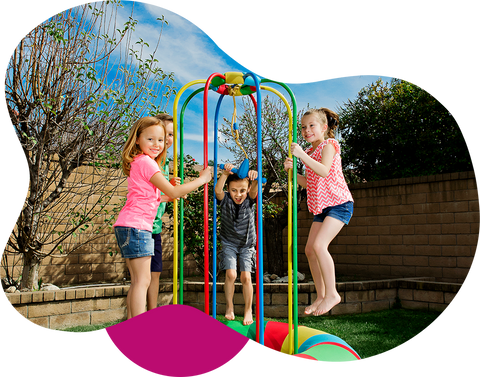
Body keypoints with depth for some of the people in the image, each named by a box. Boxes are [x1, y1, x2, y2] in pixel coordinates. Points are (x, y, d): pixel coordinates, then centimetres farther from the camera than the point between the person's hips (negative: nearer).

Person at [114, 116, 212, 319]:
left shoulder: (140, 162, 20)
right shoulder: (146, 162, -11)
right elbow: (173, 192, -12)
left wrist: (176, 190, 17)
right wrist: (201, 179, -4)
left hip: (129, 227, 10)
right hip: (135, 226, -10)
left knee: (138, 282, 12)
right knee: (142, 281, -10)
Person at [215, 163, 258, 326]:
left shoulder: (249, 200, -13)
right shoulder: (225, 200, -14)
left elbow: (254, 191, -36)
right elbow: (217, 190, -36)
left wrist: (254, 178, -58)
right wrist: (225, 174, -52)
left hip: (247, 244, 0)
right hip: (229, 243, 0)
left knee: (246, 277, -7)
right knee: (230, 274, -15)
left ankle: (248, 310, 11)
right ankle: (229, 306, 7)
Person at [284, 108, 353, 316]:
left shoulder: (329, 145, -7)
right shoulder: (310, 152, 17)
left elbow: (324, 171, -24)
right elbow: (308, 183, 15)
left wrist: (302, 155, -27)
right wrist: (292, 170, 1)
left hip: (339, 203, -9)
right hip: (321, 207, 9)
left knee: (319, 245, -22)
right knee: (310, 249, 5)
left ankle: (332, 293, -12)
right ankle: (321, 296, 15)